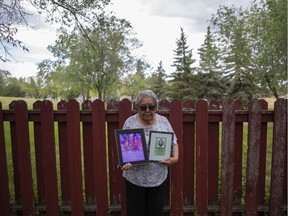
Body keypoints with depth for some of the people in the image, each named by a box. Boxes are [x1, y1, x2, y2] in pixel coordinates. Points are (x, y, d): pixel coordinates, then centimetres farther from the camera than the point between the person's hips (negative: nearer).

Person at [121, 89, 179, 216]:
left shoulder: (163, 121, 0)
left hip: (158, 177, 2)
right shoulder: (130, 122, -6)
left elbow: (174, 143, 7)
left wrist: (175, 158, -10)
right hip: (135, 178, -1)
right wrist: (125, 162, -21)